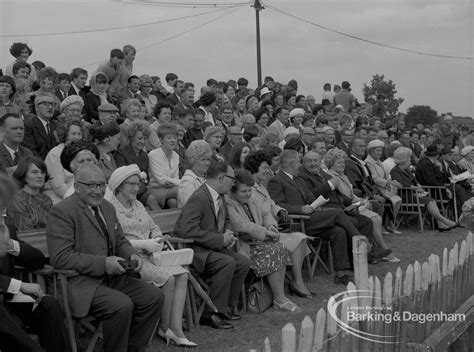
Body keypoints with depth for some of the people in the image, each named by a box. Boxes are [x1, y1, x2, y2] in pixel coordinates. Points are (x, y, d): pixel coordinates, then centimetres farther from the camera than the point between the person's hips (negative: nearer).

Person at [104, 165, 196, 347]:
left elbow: (155, 229, 21)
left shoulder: (138, 205, 20)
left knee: (182, 274, -16)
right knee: (168, 277, -25)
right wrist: (144, 244, -19)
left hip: (149, 256, 7)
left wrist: (156, 246, -2)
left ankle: (176, 329, -19)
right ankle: (164, 328, -6)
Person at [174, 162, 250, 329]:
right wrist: (220, 239, -25)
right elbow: (188, 230, -30)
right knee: (227, 263, -28)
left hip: (214, 246, 9)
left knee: (243, 262, -6)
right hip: (191, 249, -9)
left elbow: (224, 221, 27)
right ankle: (211, 314, -18)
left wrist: (227, 232, 2)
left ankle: (228, 306, 7)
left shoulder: (220, 197, 9)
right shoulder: (199, 198, -21)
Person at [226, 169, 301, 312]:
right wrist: (266, 233, -18)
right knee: (272, 253, -24)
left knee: (281, 248, -13)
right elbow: (243, 226, -23)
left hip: (255, 241, 9)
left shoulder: (250, 201, 17)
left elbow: (264, 216, 25)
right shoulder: (228, 204, -13)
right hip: (242, 246, -9)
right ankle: (279, 299, -16)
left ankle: (280, 295, -14)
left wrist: (270, 226, 1)